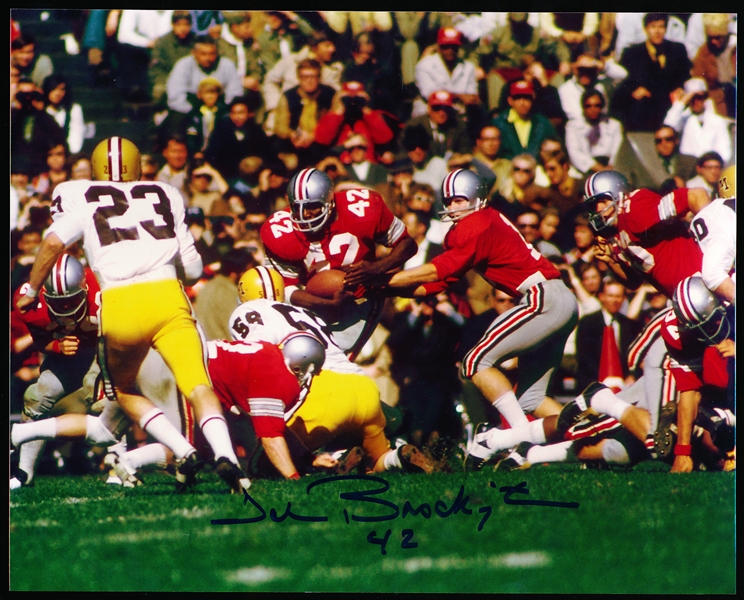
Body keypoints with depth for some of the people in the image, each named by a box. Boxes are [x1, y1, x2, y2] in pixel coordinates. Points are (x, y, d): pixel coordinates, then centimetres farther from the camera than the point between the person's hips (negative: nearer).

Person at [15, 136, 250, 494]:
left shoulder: (81, 198, 15)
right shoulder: (164, 196, 22)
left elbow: (54, 241, -1)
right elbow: (193, 269, 21)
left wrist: (31, 290, 13)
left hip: (120, 305, -1)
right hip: (167, 297, 1)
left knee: (124, 389, 20)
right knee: (197, 386, -3)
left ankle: (183, 451, 0)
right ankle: (225, 455, -30)